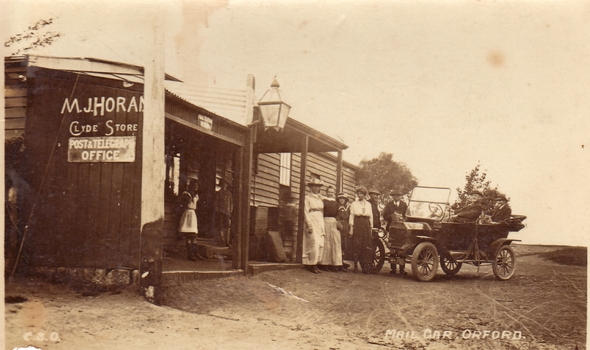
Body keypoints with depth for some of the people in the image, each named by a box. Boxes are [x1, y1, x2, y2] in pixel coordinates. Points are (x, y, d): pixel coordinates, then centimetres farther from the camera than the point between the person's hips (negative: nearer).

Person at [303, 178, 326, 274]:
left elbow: (322, 212, 18)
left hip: (320, 222, 7)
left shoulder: (320, 199, 21)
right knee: (314, 243, -14)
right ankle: (312, 265, -8)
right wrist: (309, 224, -16)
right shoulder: (307, 198, 1)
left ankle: (315, 264, 6)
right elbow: (306, 212, -6)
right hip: (312, 221, -7)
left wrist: (323, 226, 11)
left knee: (320, 244, 1)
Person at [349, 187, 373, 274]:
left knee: (367, 245, -4)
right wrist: (351, 228, -4)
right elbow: (351, 216, 5)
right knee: (356, 245, -8)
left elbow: (371, 217, 16)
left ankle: (365, 266, -2)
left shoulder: (368, 204, 16)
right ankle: (356, 265, -4)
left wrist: (371, 228, 9)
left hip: (366, 225, 2)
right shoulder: (354, 204, 9)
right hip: (357, 225, -2)